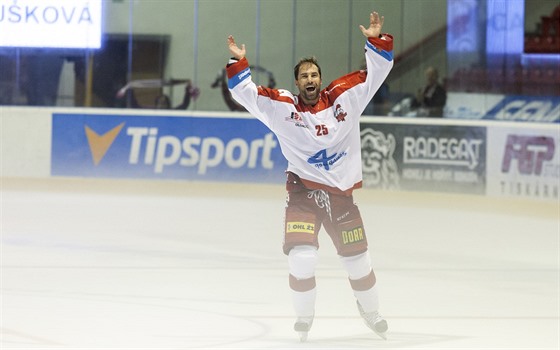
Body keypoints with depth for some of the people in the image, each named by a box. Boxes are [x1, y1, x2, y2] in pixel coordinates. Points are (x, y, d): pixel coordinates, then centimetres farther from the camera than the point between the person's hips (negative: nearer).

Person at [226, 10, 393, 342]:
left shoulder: (345, 96, -2)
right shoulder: (282, 106, -5)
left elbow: (376, 72, -2)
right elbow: (246, 93, -10)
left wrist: (377, 41, -15)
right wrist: (239, 63, -22)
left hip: (342, 192, 2)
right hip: (303, 190, -2)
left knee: (358, 259, 10)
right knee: (302, 257, -17)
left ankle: (371, 310, 36)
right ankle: (304, 316, 6)